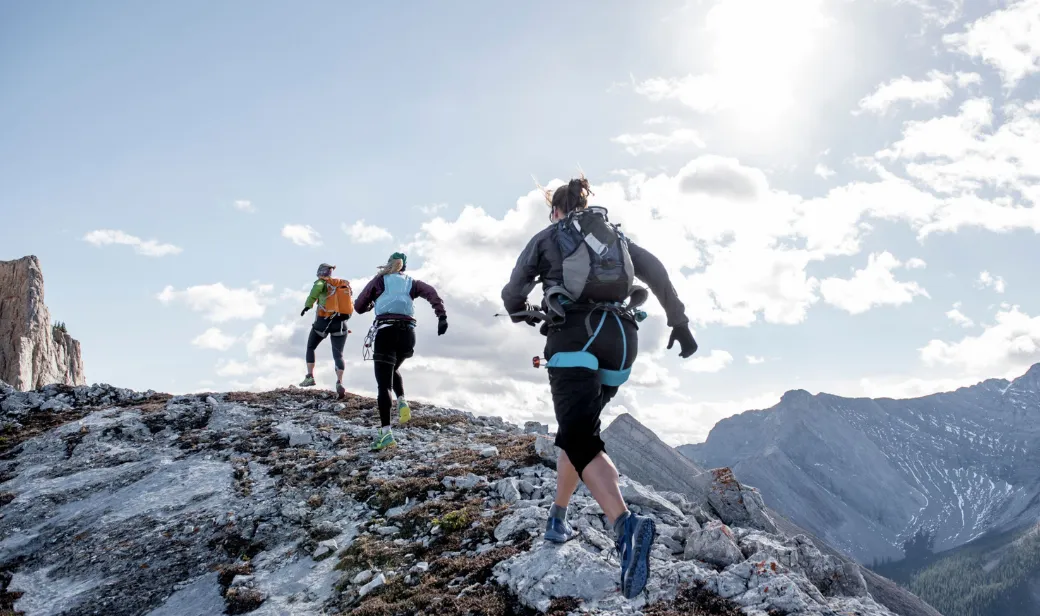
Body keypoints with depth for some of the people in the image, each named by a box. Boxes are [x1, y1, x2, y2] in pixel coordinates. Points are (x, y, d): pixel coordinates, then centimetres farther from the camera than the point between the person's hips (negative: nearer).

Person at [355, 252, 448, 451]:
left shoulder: (379, 280, 16)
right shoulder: (411, 282, 21)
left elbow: (359, 307, 16)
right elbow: (432, 293, 2)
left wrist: (373, 303, 36)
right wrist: (442, 316, -6)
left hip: (386, 331, -3)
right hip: (408, 332, 3)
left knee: (384, 383, -6)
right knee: (393, 369, 31)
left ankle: (386, 432, -16)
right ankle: (402, 401, 5)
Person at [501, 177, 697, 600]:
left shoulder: (546, 238, 15)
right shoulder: (615, 235, 24)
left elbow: (512, 295, 12)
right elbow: (656, 271, 8)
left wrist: (527, 314, 34)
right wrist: (679, 321, 9)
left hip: (574, 336, -5)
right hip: (621, 339, 5)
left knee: (579, 440, -15)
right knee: (580, 426, 22)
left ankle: (626, 526, -37)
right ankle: (557, 519, 26)